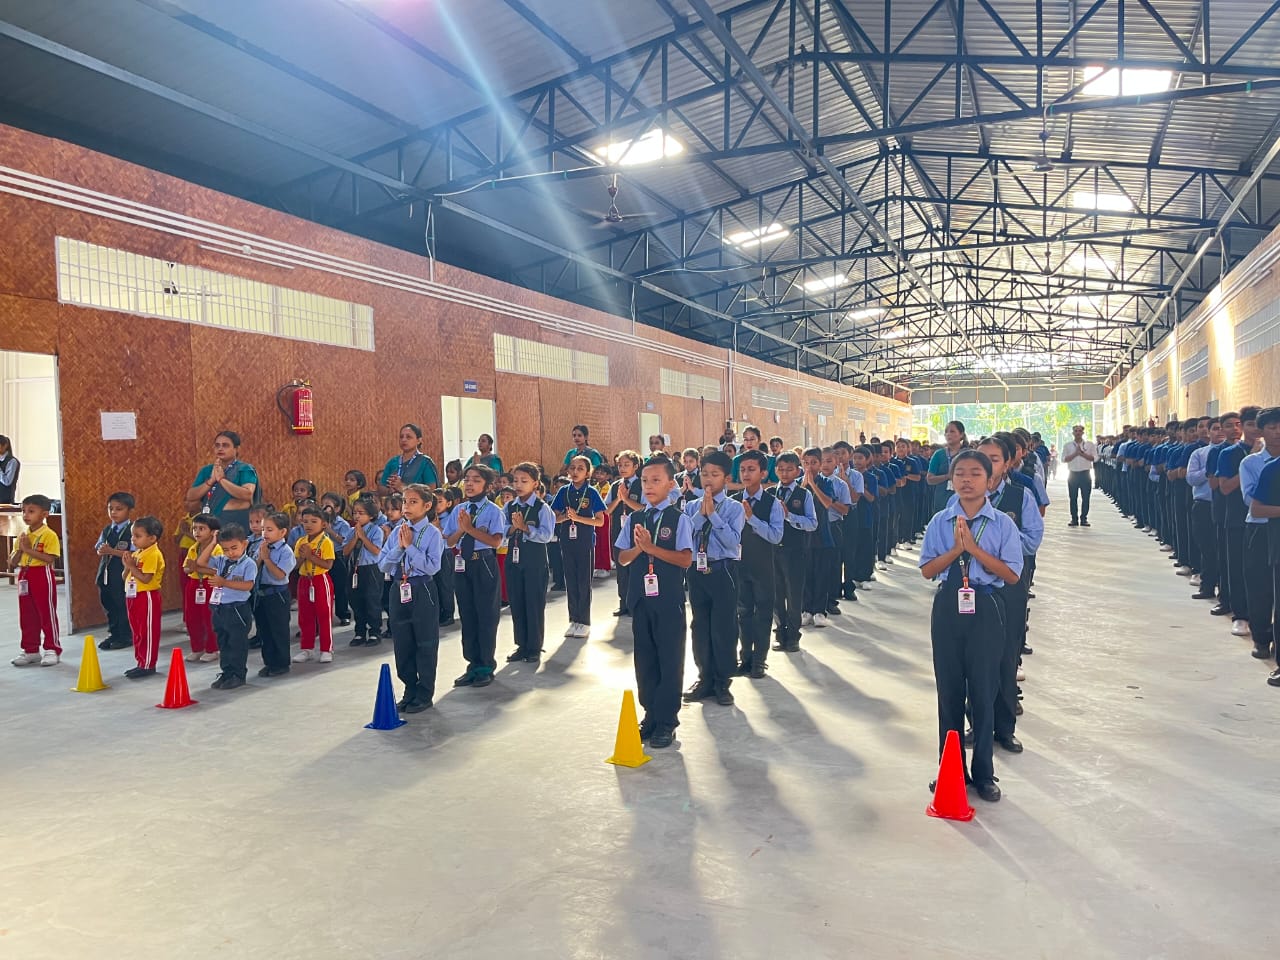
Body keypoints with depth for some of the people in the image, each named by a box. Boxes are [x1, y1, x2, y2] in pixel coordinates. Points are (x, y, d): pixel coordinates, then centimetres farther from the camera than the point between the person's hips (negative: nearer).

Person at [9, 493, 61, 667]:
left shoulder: (49, 535, -10)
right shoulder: (22, 536, 11)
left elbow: (50, 559, -22)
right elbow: (12, 563, 12)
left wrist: (29, 549, -21)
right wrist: (19, 550, -6)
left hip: (42, 576, -7)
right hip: (24, 577, 7)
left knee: (47, 614, -1)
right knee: (26, 616, 12)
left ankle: (52, 650, 7)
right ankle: (30, 650, 22)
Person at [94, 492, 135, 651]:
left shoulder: (132, 530, -10)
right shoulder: (107, 530, 11)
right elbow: (98, 549, 13)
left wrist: (112, 551, -23)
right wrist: (102, 550, -10)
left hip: (123, 574, -7)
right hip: (106, 574, 7)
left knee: (124, 606, -1)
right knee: (109, 605, 15)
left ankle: (126, 637, 12)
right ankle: (113, 634, 28)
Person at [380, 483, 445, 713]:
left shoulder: (433, 533, -8)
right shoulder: (396, 532, 6)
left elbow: (432, 566, -18)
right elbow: (382, 564, 3)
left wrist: (410, 546, -16)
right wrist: (399, 547, -10)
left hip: (422, 590, -5)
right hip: (399, 590, 5)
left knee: (426, 644, 4)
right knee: (402, 644, 12)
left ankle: (425, 695, 15)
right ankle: (410, 691, 26)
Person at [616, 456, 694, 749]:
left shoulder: (679, 518, -6)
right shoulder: (634, 519, 8)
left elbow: (686, 559, -13)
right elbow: (622, 558, 7)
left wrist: (651, 547, -18)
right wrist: (639, 547, -13)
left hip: (669, 598, -4)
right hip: (640, 596, 5)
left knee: (670, 658, 3)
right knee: (644, 657, 12)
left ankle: (667, 721, 14)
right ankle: (651, 714, 25)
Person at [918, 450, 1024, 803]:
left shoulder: (1002, 524, -3)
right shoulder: (940, 522, 2)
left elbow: (1012, 574, -7)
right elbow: (927, 570, -1)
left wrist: (974, 548, -15)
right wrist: (956, 548, -15)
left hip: (985, 609, -2)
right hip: (948, 607, 2)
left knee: (983, 691, 5)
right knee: (949, 690, 10)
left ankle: (983, 774, 21)